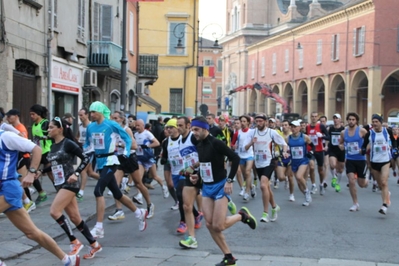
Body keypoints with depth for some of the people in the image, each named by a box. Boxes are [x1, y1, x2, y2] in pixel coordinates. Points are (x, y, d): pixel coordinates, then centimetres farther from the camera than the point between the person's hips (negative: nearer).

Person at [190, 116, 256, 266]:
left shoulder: (216, 143, -17)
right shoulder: (199, 146, 7)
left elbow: (236, 158, -18)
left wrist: (229, 180, -20)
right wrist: (197, 177, 3)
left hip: (220, 186, -8)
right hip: (206, 187, 8)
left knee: (218, 226, -9)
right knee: (209, 225, 2)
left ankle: (242, 215, 19)